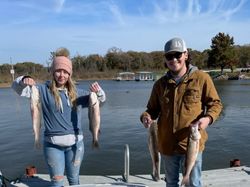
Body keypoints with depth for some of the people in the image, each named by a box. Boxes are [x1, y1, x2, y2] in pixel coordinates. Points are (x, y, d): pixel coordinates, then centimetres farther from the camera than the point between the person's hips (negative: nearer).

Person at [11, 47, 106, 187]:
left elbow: (101, 101, 5)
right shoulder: (43, 90, -3)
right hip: (53, 144, -1)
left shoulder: (77, 93, 2)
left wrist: (98, 92, -18)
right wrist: (23, 80, -30)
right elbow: (17, 88, -7)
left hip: (75, 143, 2)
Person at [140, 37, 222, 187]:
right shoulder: (160, 84, 2)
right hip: (167, 144, 3)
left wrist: (208, 118, -21)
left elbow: (215, 103, -1)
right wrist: (146, 116, -13)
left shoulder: (201, 78, -7)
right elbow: (153, 108, 9)